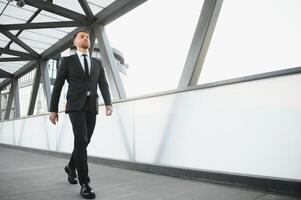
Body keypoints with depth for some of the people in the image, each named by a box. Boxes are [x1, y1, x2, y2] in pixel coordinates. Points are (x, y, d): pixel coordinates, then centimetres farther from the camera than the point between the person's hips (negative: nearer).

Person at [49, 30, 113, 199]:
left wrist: (109, 103, -10)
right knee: (81, 141, -19)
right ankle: (85, 183, -15)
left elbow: (104, 85, 6)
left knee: (84, 142, 10)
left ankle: (71, 167, 37)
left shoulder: (97, 63, 18)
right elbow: (58, 86, 7)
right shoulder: (67, 61, 10)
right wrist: (53, 109, 2)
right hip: (76, 105, -4)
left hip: (92, 107, 4)